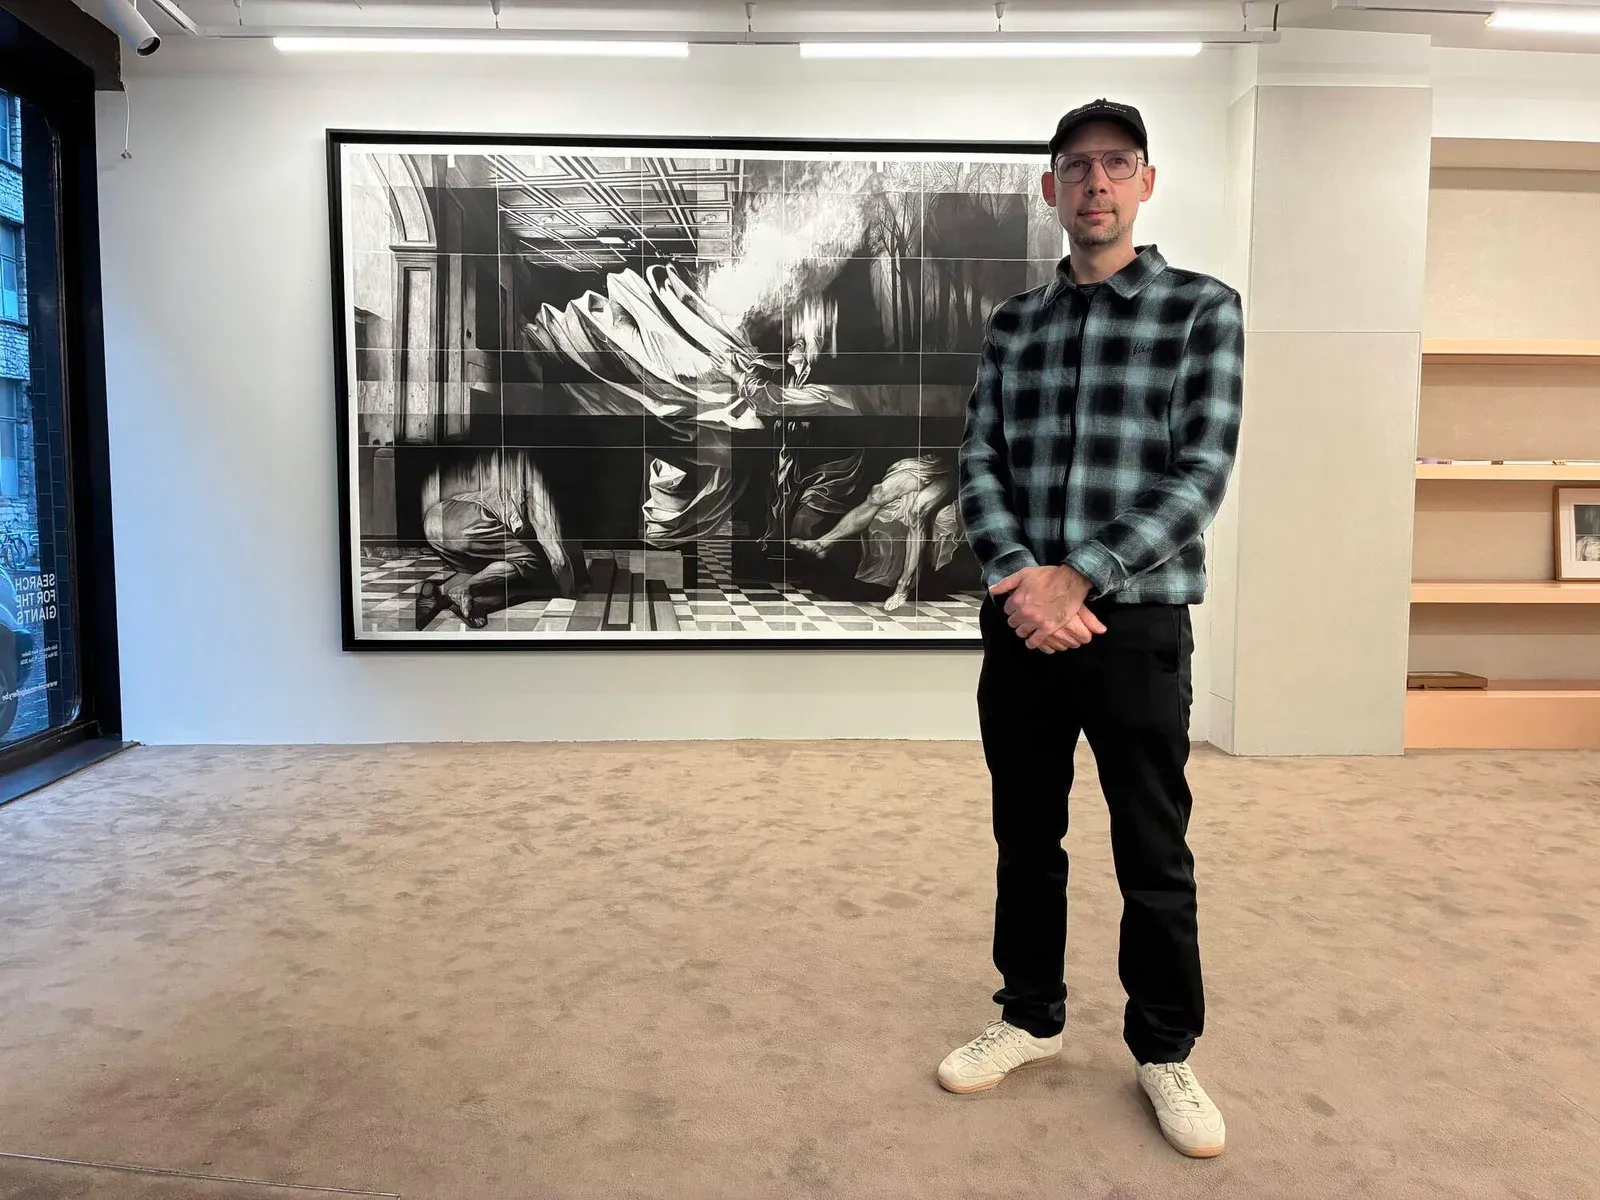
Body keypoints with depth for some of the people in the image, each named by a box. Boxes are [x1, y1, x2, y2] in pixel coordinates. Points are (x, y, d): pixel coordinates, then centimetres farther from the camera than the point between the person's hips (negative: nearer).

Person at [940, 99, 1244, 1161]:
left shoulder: (1203, 309, 0)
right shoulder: (1012, 325, 10)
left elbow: (1201, 475, -9)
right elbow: (981, 465, 3)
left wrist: (1078, 580, -16)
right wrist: (1019, 579, -15)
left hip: (1136, 622, -3)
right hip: (1021, 621, 3)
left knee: (1154, 855, 8)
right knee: (1026, 837, 14)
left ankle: (1166, 1051, 28)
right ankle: (1032, 1018, 34)